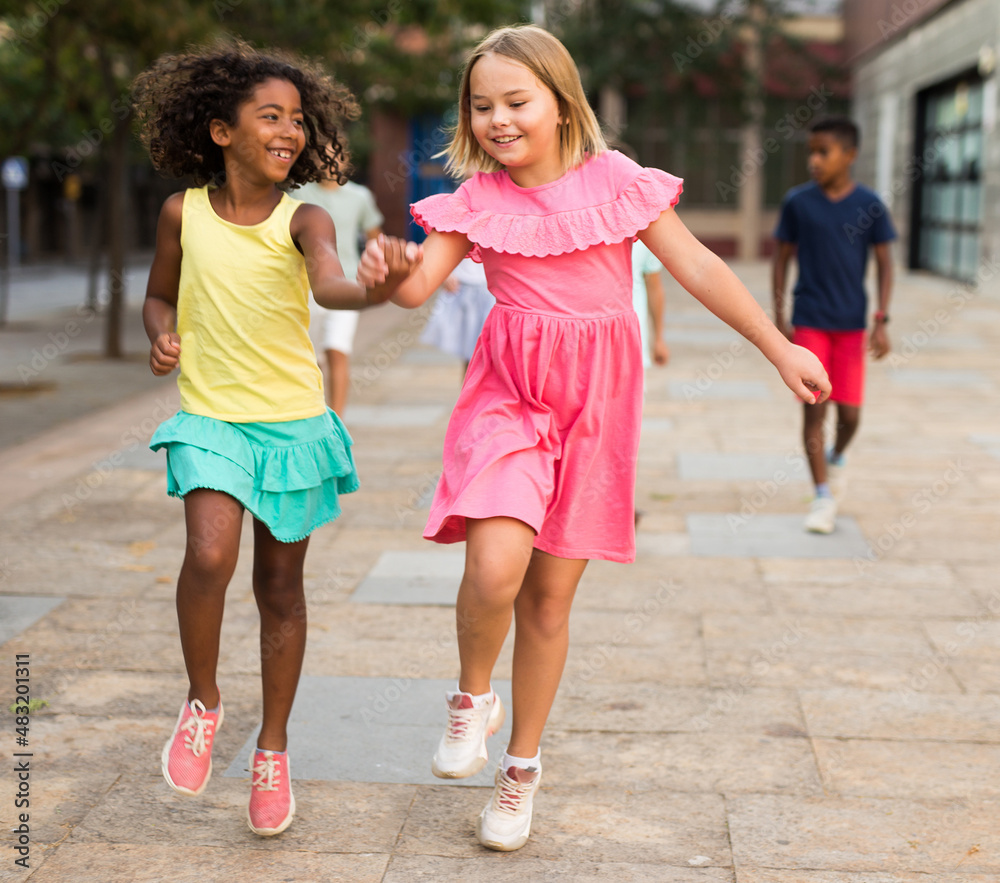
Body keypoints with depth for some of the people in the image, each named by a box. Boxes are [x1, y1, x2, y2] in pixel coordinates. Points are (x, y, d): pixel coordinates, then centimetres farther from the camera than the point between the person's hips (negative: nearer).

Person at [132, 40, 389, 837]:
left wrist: (373, 290, -52)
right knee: (210, 555, -23)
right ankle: (202, 703, 5)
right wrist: (162, 336, -8)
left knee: (281, 586, 8)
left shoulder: (303, 220, -7)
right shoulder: (184, 213, -2)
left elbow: (329, 283, -29)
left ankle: (273, 750, 26)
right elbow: (159, 295, 14)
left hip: (293, 420, 0)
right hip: (210, 417, 0)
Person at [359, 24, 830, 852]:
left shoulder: (615, 183, -3)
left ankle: (523, 764, 27)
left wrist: (780, 349, 2)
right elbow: (418, 284, -11)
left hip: (593, 408, 0)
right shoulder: (476, 200, -1)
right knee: (496, 566, -24)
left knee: (549, 599, 7)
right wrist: (390, 272, -35)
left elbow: (699, 268, 1)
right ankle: (471, 699, 7)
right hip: (509, 395, 0)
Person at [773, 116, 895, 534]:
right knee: (814, 407, -4)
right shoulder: (797, 202, -3)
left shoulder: (870, 205, -4)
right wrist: (778, 318, 1)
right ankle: (824, 497, 3)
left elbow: (885, 264, 1)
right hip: (808, 322, 0)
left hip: (851, 324, 0)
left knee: (849, 412, 3)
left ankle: (836, 457, 36)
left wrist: (881, 321, -6)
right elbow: (782, 258, 4)